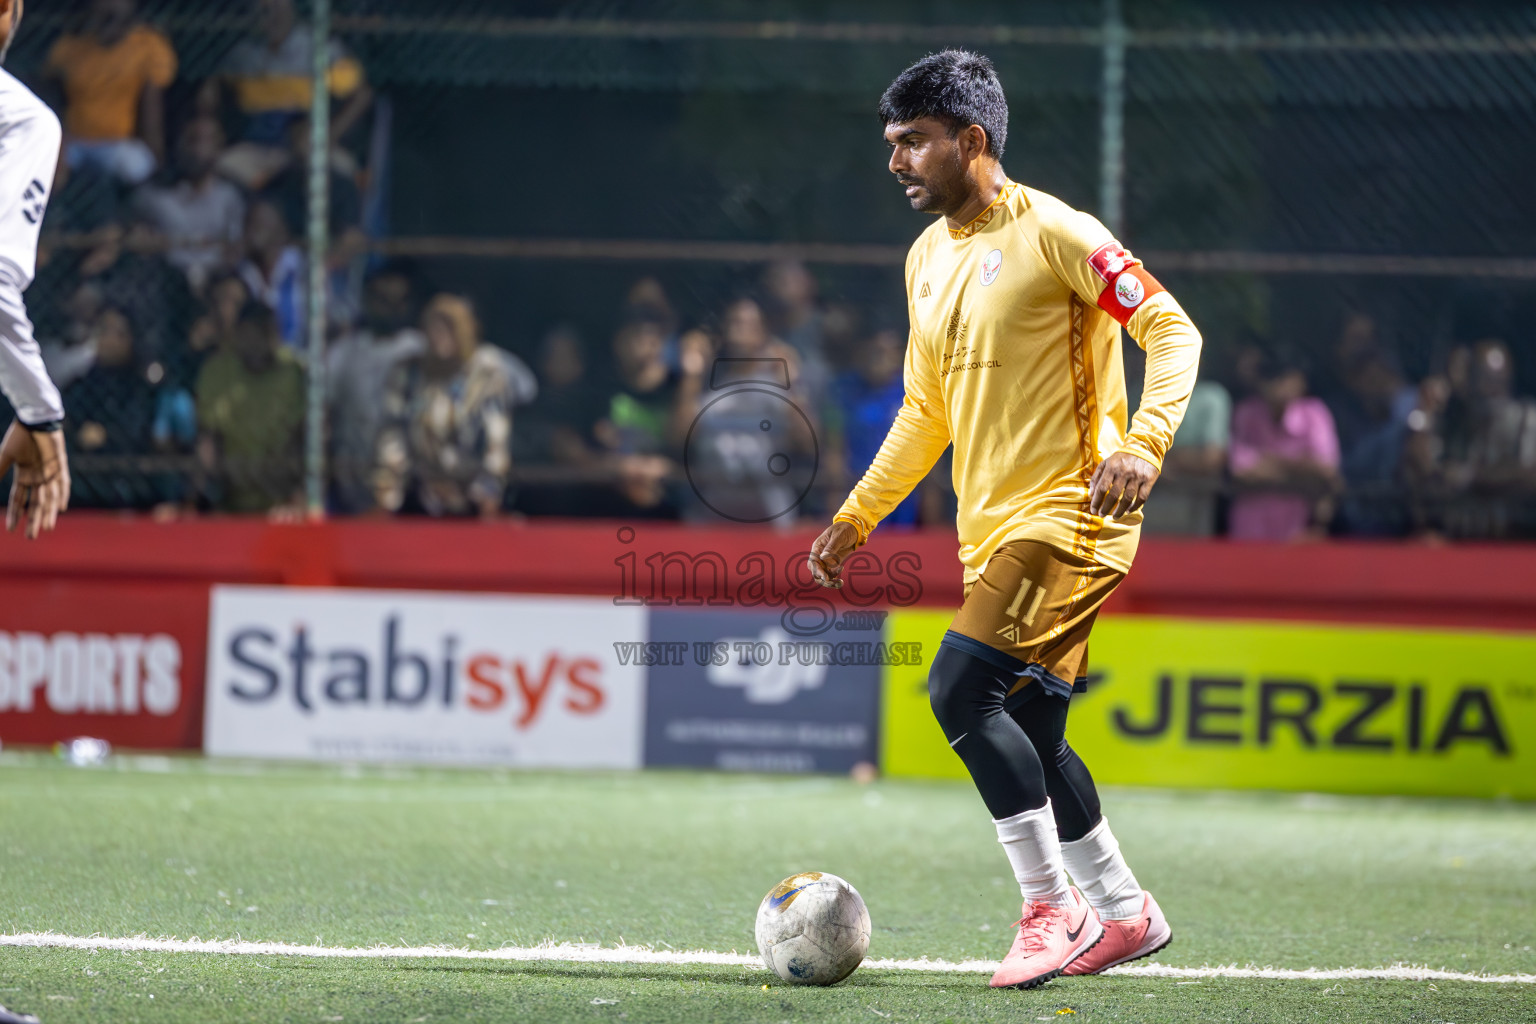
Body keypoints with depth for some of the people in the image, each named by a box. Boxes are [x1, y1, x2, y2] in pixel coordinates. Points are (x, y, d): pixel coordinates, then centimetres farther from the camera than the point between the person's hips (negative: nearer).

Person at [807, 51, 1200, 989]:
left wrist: (1144, 443, -26)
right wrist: (856, 518, 19)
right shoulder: (928, 258, 15)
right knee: (1031, 740, 9)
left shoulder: (1053, 233, -10)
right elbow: (926, 412, 24)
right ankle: (1123, 913, 23)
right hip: (993, 529, 8)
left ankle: (1053, 909, -12)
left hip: (1068, 515, -8)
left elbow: (1172, 331, -11)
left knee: (962, 689, -20)